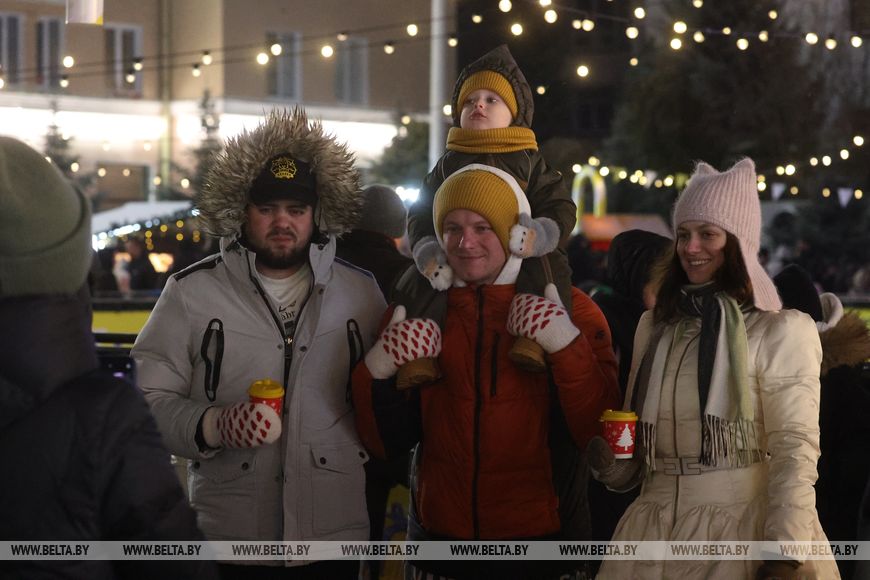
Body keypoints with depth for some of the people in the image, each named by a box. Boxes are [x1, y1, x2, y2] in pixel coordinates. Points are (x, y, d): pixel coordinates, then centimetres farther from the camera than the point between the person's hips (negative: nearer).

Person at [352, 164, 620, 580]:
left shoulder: (569, 311, -4)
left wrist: (567, 346, -24)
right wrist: (377, 372, -15)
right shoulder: (416, 313, 3)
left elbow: (603, 433, -13)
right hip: (439, 538, 2)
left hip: (540, 543, -2)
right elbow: (386, 443, 1)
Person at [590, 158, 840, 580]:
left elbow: (794, 448, -12)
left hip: (744, 533, -5)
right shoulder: (654, 327, 13)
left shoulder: (780, 332, -6)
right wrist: (610, 462, 0)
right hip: (655, 533, 5)